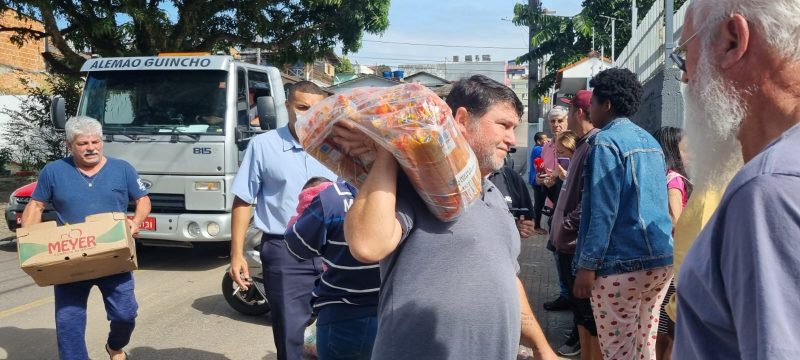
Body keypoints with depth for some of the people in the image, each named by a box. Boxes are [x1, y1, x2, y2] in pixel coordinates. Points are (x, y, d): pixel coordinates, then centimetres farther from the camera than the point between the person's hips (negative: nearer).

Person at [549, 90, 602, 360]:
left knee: (589, 310, 0)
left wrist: (567, 225, -19)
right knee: (580, 307, 18)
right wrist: (561, 228, 17)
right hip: (571, 241, 10)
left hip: (580, 243, -10)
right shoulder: (583, 144, 15)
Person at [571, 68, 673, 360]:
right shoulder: (650, 140, 15)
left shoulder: (606, 141, -10)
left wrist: (587, 265, -15)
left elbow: (603, 210, -17)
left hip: (624, 264, -8)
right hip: (662, 259, 8)